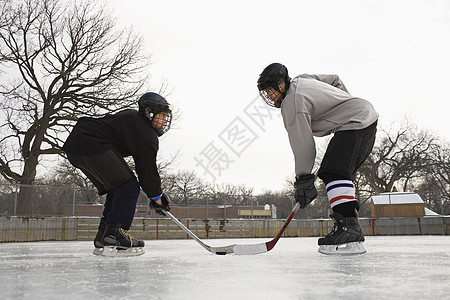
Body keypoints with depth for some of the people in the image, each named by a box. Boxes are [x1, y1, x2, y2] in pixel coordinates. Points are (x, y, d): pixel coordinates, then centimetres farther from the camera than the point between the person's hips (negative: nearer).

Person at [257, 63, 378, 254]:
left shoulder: (293, 102, -17)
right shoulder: (301, 79, 12)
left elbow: (302, 144, -20)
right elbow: (335, 80, 27)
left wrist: (303, 180, -17)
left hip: (356, 123, -11)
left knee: (334, 172, -23)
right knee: (339, 173, 8)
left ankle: (348, 229, -32)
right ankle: (351, 231, 5)